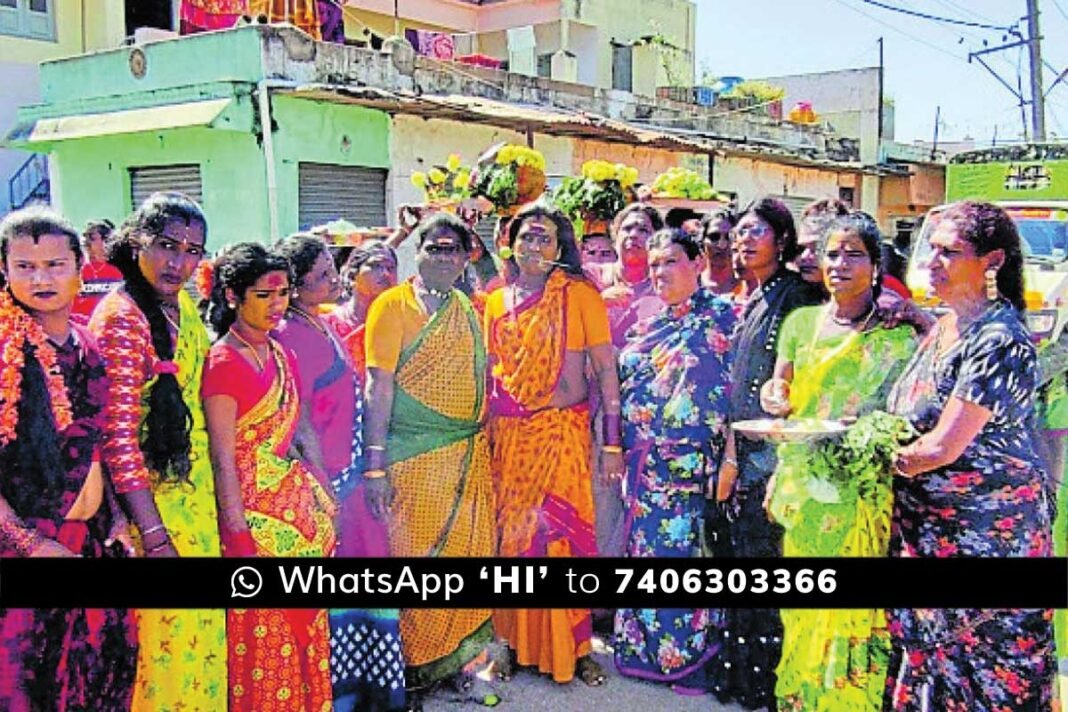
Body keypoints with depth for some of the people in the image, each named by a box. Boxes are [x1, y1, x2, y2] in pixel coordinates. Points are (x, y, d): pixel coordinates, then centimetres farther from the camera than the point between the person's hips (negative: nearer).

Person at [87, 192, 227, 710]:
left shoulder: (184, 307, 6)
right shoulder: (121, 316, -17)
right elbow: (117, 434, -19)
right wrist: (153, 534, -20)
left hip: (196, 491, 8)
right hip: (153, 498, -8)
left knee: (203, 628, 18)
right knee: (171, 634, 3)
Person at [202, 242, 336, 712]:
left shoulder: (282, 355, 9)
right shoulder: (223, 362, -13)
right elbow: (223, 459, -15)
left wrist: (324, 494, 8)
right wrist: (238, 537, -17)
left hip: (301, 503, 7)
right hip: (256, 509, -7)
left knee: (306, 626, 15)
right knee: (263, 636, 4)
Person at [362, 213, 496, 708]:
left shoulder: (467, 308, 12)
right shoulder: (393, 305, -6)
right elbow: (378, 386, -12)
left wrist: (483, 447, 13)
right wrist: (375, 464, -17)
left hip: (470, 457, 6)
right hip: (414, 458, -6)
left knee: (468, 555, 10)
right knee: (415, 558, 2)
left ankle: (458, 660, 26)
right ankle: (412, 671, 17)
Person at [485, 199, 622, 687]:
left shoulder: (578, 294, -3)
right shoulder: (495, 303, 10)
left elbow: (605, 369, -4)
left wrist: (612, 441, -8)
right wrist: (483, 435, 10)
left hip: (562, 432, -3)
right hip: (507, 436, 4)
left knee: (564, 535, -1)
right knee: (512, 536, 8)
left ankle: (573, 648, 15)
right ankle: (516, 643, 23)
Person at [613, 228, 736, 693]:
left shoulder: (722, 316, -4)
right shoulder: (649, 326, 14)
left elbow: (736, 385, -9)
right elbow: (625, 387, 18)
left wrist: (726, 453, -15)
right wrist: (621, 449, 13)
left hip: (691, 463, -6)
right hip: (644, 463, 6)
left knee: (685, 550, -2)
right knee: (645, 551, 12)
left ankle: (690, 655, 13)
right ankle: (645, 647, 27)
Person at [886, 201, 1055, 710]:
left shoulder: (999, 340, -20)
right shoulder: (944, 326, 6)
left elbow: (942, 448, -22)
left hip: (985, 532, -8)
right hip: (927, 527, 8)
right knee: (925, 653, 17)